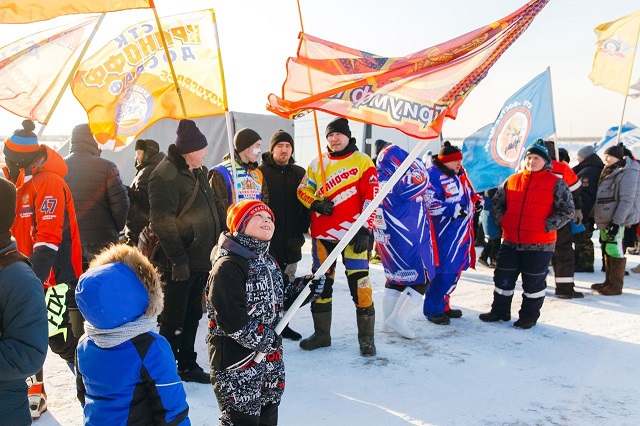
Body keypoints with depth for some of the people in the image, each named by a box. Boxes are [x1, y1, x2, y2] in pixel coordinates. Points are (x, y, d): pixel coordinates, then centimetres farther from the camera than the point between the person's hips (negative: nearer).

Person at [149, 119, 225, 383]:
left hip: (201, 260, 9)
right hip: (179, 264, -9)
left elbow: (213, 209, 23)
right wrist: (178, 259, -23)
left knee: (192, 316, 18)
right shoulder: (165, 175, -17)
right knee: (173, 320, 2)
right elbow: (163, 222, -22)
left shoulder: (198, 172, 12)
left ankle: (187, 365, 31)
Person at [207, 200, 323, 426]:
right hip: (237, 361, -9)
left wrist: (306, 286, 2)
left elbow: (282, 296, 20)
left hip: (271, 358, 9)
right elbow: (231, 318, -26)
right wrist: (265, 339, -18)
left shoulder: (268, 262, 11)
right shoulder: (227, 266, -20)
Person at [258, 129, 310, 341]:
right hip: (267, 240, -5)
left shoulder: (299, 173, 10)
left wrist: (302, 230, 2)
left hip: (291, 241, 5)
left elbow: (305, 204, 11)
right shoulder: (261, 171, -4)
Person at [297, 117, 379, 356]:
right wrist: (316, 204, -8)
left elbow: (370, 198, -6)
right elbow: (303, 190, 13)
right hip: (322, 235, 4)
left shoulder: (363, 162, -1)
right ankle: (321, 334, 26)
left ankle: (366, 337, 9)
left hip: (353, 235, -4)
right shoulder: (317, 164, 12)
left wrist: (364, 230, -12)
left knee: (360, 284, -6)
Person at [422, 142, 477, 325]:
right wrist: (453, 209, -24)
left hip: (462, 233, 9)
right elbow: (429, 203, -21)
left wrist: (476, 200, 12)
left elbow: (469, 193, 30)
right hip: (445, 235, -9)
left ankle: (443, 304, 28)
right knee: (443, 272, -9)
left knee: (455, 270, 14)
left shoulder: (459, 174, 14)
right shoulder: (433, 175, -14)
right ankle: (433, 310, 6)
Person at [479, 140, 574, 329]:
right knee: (503, 277, 12)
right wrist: (501, 221, 3)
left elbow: (567, 210, -5)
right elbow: (497, 202, 18)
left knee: (533, 282, 7)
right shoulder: (512, 180, 7)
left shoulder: (556, 183, -4)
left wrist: (547, 226, -15)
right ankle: (499, 311, 28)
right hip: (510, 242, 4)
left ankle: (529, 316, 23)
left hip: (540, 244, -4)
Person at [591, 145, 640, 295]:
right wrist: (595, 216, 20)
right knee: (607, 251, 14)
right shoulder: (608, 172, 17)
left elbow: (627, 201, -17)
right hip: (605, 220, 9)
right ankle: (609, 282, 25)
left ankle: (616, 287, 0)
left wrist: (616, 222, -21)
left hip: (617, 221, -9)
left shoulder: (627, 173, -12)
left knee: (615, 252, -7)